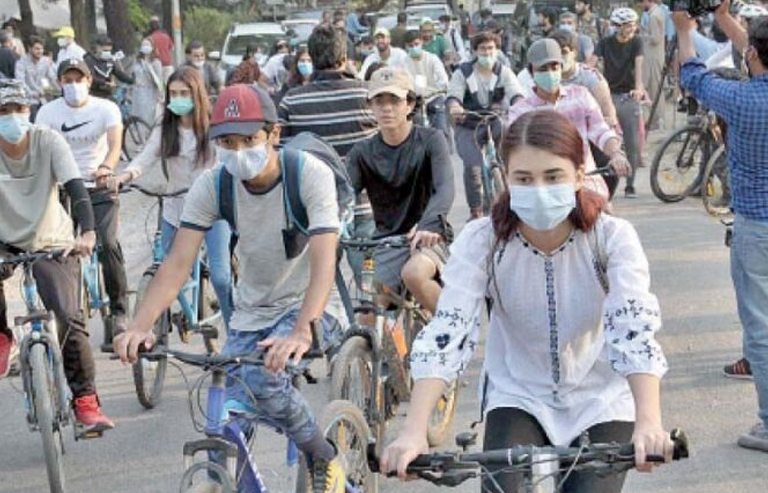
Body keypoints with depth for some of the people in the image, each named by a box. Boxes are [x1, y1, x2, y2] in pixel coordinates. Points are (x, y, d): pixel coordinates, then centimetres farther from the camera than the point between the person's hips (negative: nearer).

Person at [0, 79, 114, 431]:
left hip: (52, 243, -1)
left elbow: (76, 189, -25)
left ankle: (85, 399, -3)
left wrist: (87, 232, -42)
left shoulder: (48, 142, -17)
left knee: (69, 319, -15)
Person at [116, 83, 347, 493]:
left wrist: (302, 331, -47)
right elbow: (178, 263, -17)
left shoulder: (310, 174, -21)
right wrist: (139, 326, -33)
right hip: (250, 313, 4)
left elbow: (323, 262, -31)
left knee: (262, 376, -31)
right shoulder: (212, 185, -11)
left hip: (305, 306, -4)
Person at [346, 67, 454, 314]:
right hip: (386, 241, 4)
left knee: (414, 274, -35)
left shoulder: (430, 141, -5)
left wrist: (428, 225, -41)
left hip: (427, 237, -4)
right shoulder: (363, 153, 5)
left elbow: (445, 189, -20)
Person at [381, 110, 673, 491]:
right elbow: (446, 333, -26)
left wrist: (648, 422, -48)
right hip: (518, 398, 0)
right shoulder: (482, 241, -17)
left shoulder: (613, 238, -19)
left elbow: (635, 330, -30)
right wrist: (413, 432, -40)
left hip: (599, 401, 0)